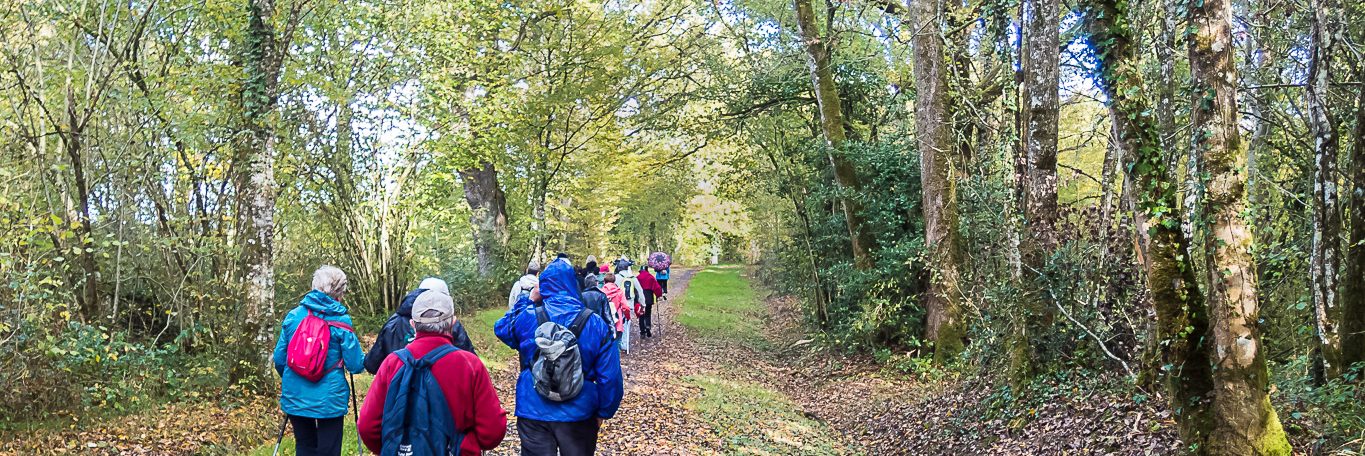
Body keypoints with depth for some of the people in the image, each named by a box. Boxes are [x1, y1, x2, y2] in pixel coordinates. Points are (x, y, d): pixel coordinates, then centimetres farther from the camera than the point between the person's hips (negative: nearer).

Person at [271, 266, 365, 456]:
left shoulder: (293, 316, 1)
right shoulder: (341, 321, -11)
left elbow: (279, 358, 7)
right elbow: (355, 365, -11)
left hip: (294, 397, 4)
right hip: (329, 401, -4)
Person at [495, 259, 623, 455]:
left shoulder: (527, 317, -7)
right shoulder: (594, 323, -8)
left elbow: (501, 328, 17)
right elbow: (609, 376, -7)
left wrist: (528, 301, 15)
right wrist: (604, 411, 6)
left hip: (534, 411, 0)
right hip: (578, 413, 0)